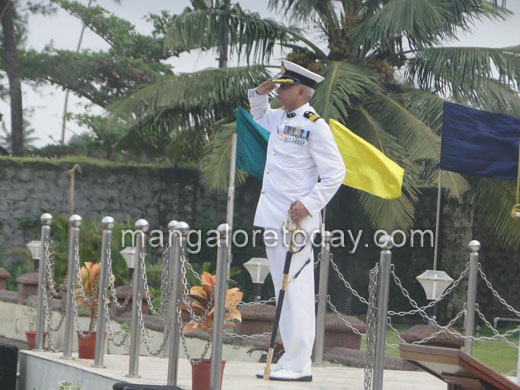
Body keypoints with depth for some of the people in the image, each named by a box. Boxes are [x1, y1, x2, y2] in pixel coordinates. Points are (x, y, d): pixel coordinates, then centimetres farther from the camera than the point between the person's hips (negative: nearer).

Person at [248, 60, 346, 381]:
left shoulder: (314, 125, -10)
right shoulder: (280, 119, 15)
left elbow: (335, 173, -11)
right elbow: (260, 115, 40)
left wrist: (309, 204, -18)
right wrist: (259, 94, 19)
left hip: (296, 220, -9)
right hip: (273, 218, 9)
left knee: (295, 290, -9)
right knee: (284, 290, 10)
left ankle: (297, 365, -8)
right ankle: (296, 361, 14)